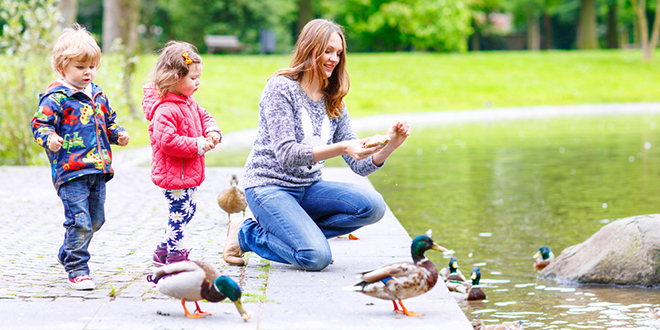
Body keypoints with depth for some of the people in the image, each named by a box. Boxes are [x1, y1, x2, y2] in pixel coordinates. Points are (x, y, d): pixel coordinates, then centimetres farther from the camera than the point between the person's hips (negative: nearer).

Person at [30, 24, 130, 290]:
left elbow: (108, 122, 28)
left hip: (97, 169, 8)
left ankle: (67, 254, 37)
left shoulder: (97, 95, 15)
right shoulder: (56, 98, -8)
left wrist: (118, 135, 10)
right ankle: (77, 271, -3)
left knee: (95, 219, 16)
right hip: (70, 170, -8)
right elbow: (40, 124, -11)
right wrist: (49, 139, -30)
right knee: (79, 221, -13)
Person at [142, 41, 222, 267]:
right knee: (181, 211, -5)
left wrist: (212, 132, 1)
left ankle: (163, 252, 28)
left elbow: (204, 116, 24)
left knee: (187, 210, 16)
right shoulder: (165, 110, -22)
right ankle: (174, 256, 7)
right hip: (173, 173, -10)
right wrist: (198, 145, -25)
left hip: (188, 172, 10)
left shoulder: (189, 102, 11)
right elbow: (167, 141, -29)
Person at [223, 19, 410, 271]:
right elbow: (286, 154, -21)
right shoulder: (281, 88, -10)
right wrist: (342, 148, -31)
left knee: (372, 205, -17)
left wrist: (389, 146, -16)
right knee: (316, 257, -27)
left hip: (308, 188, 7)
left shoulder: (334, 103, 11)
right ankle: (247, 234, -1)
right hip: (269, 187, -7)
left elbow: (360, 165, 5)